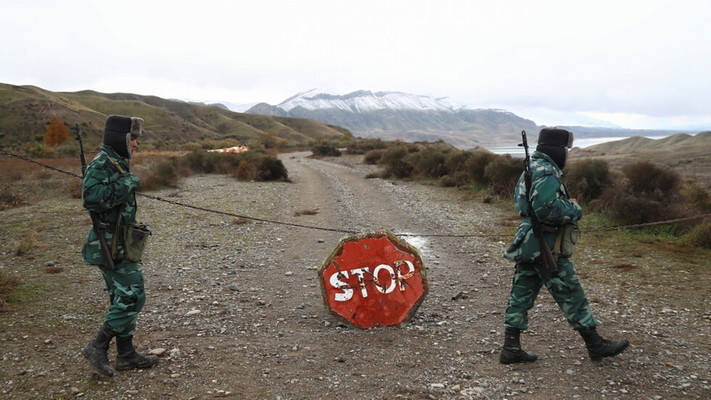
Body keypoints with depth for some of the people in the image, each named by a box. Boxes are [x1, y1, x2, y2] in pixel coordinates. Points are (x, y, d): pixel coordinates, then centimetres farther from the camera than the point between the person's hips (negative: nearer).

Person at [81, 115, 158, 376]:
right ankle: (98, 346, 4)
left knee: (123, 299, 13)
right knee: (132, 297, -7)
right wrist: (125, 185, -23)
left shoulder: (117, 164, 13)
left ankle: (126, 355, 21)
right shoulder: (102, 164, -15)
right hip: (112, 246, -10)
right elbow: (91, 197, -29)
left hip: (119, 244, 10)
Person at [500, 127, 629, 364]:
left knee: (521, 295, 9)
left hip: (527, 245, 10)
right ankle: (596, 345, 16)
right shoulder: (546, 172, -17)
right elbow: (546, 207, -29)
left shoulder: (531, 168, 15)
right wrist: (574, 210, -11)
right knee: (571, 295, 3)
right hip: (545, 247, -10)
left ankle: (511, 348, 12)